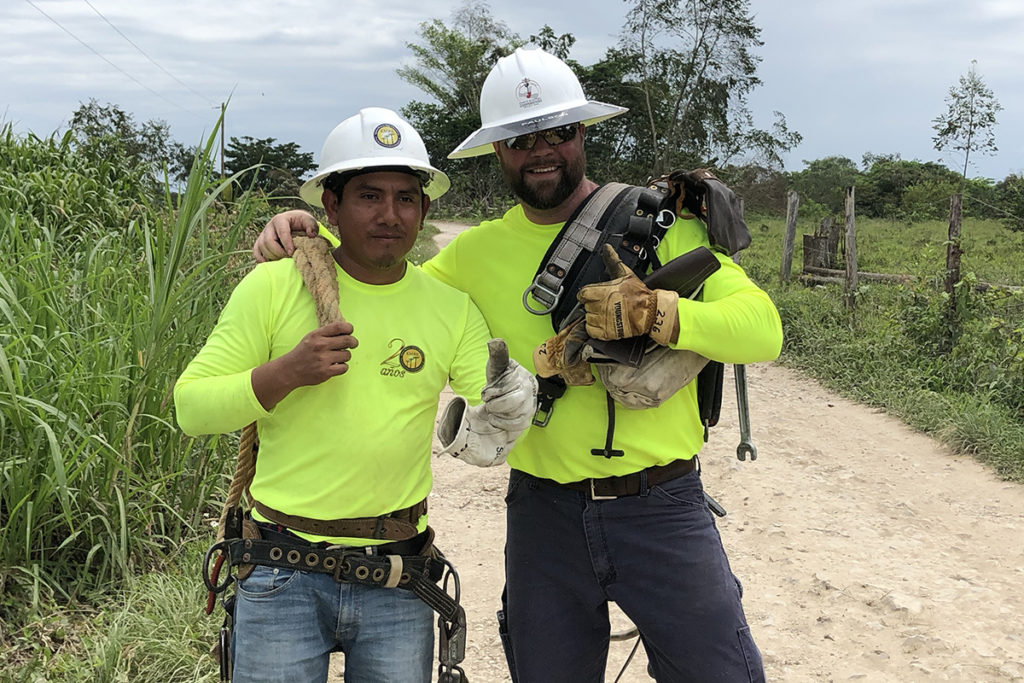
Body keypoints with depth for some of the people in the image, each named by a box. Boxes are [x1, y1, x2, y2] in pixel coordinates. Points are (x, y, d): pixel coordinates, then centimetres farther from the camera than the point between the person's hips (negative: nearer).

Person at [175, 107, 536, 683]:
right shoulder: (272, 287, -3)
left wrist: (501, 414, -20)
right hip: (285, 577, -2)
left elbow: (493, 429, 3)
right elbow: (191, 408, -3)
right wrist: (285, 372, -17)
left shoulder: (451, 307, 3)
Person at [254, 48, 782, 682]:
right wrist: (308, 236, 1)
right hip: (544, 510, 2)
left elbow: (763, 327, -8)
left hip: (662, 508, -2)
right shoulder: (479, 252, 5)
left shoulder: (658, 222, -3)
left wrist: (655, 313, -23)